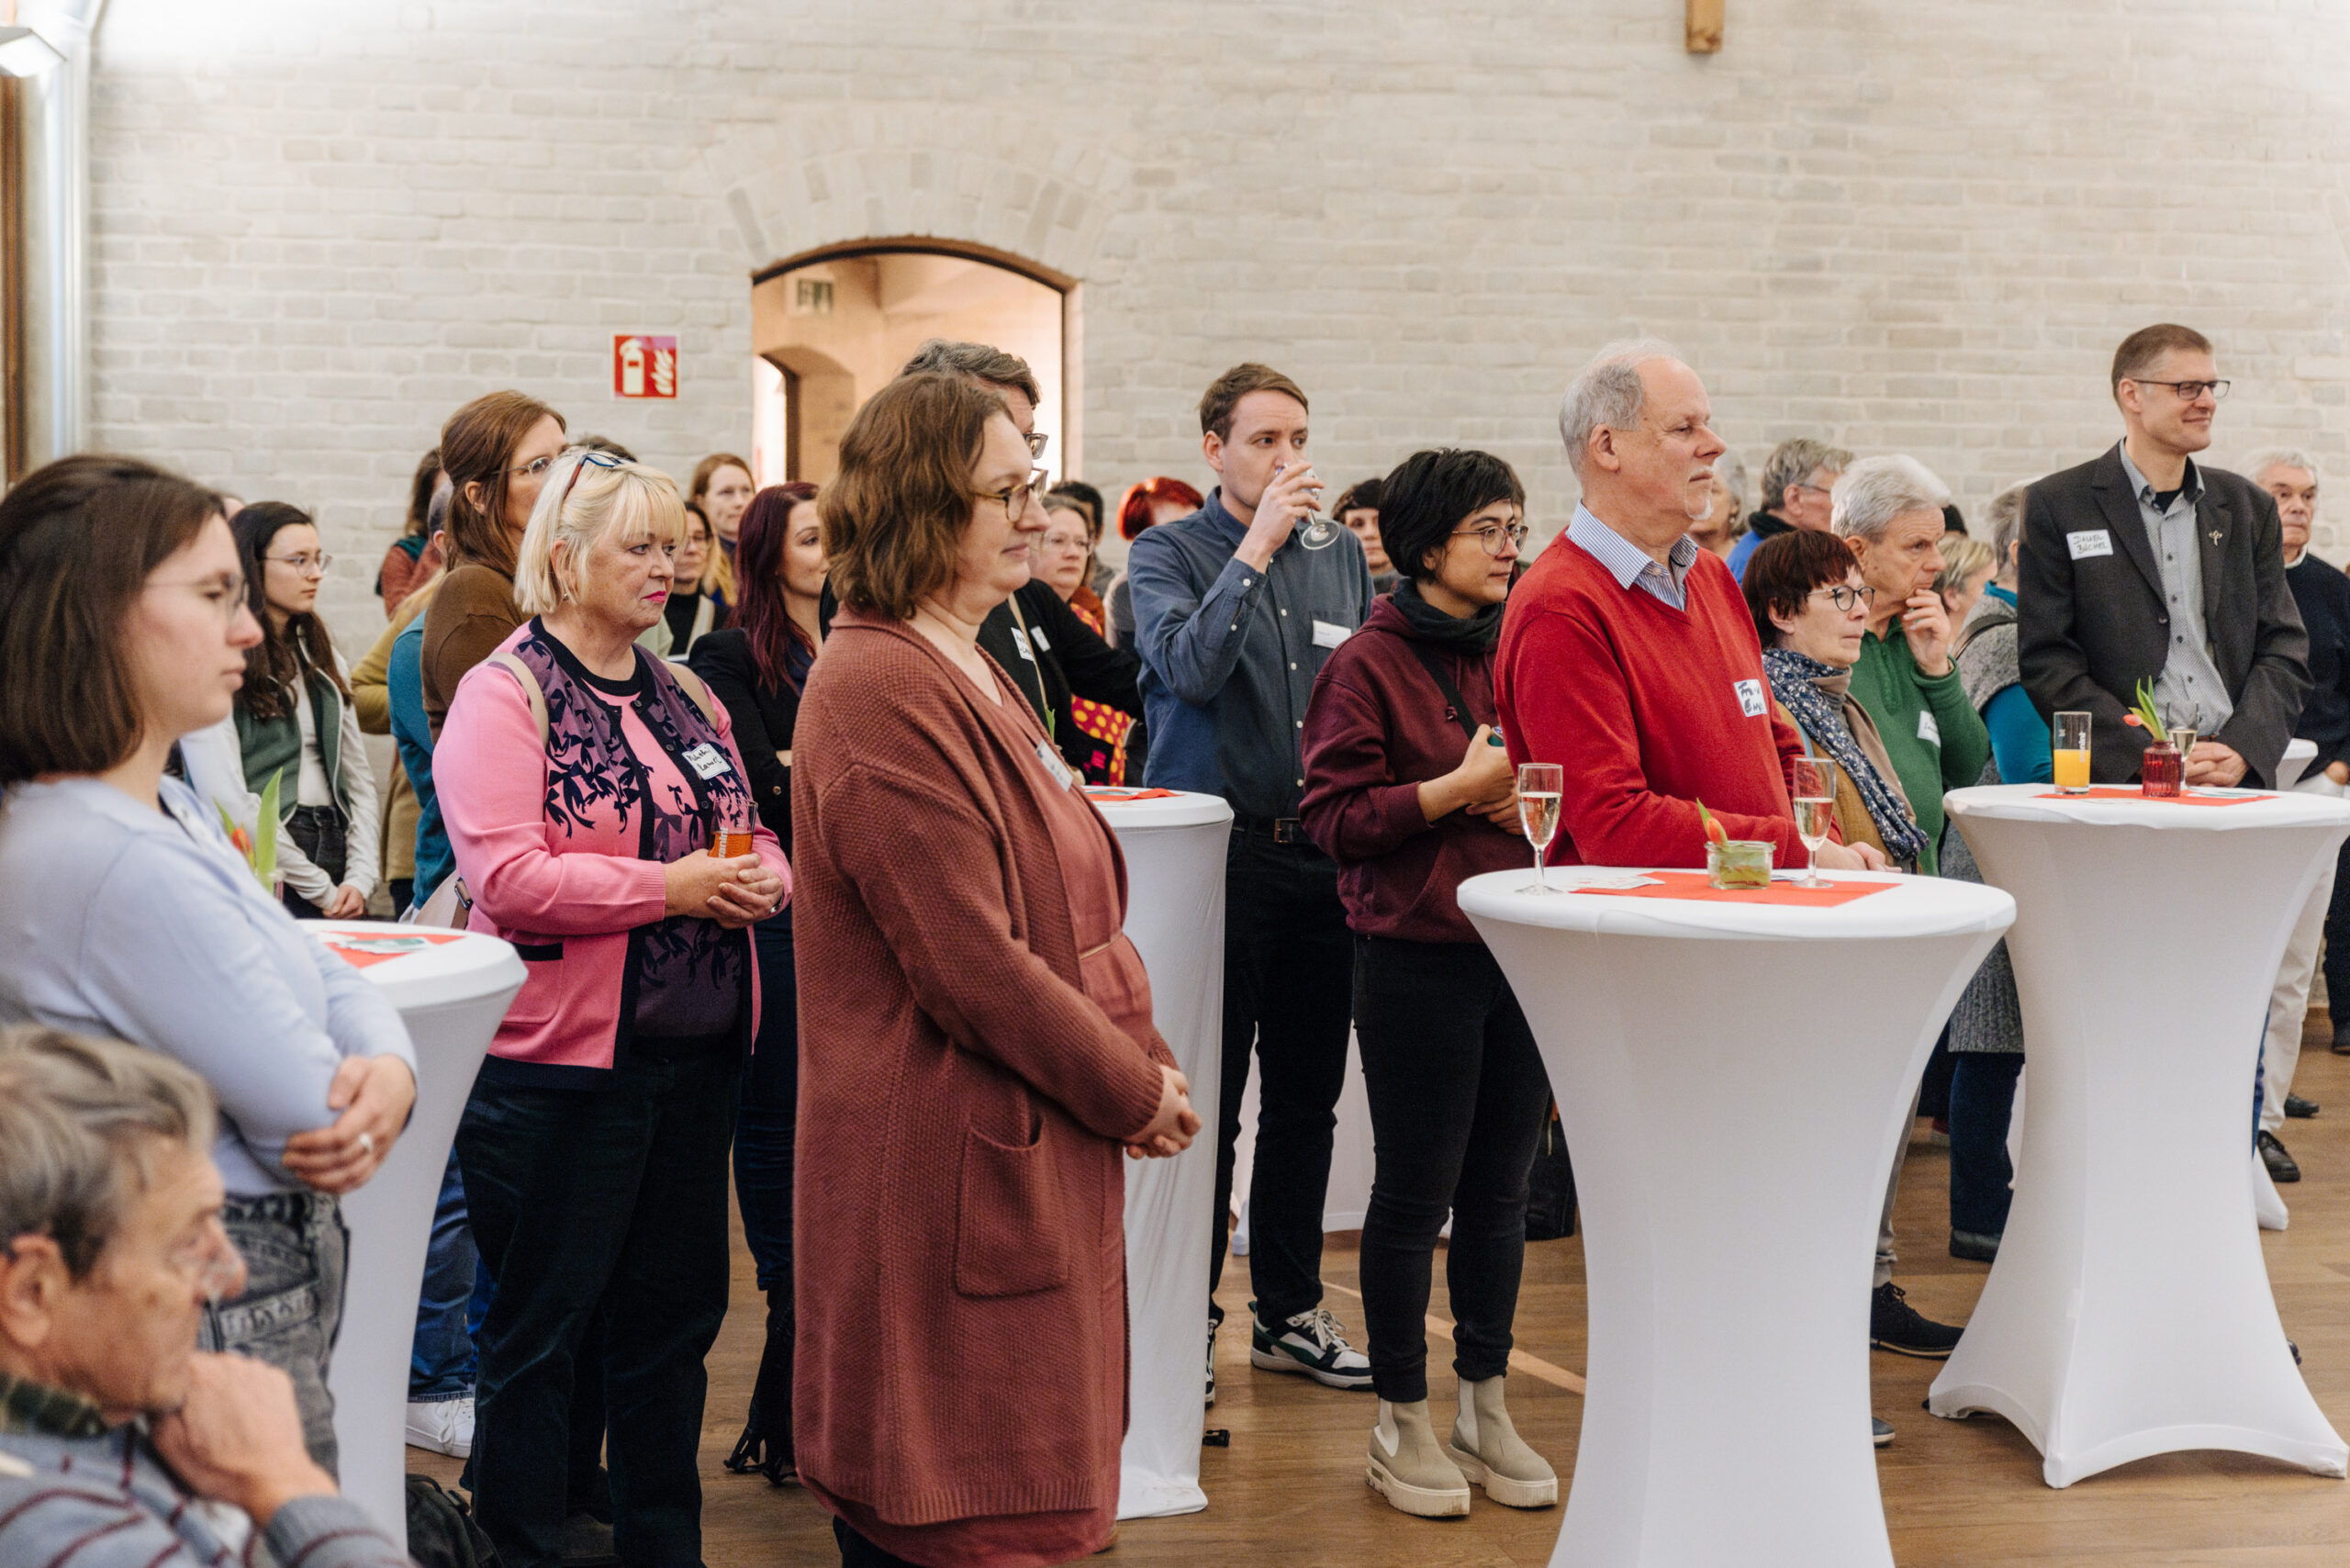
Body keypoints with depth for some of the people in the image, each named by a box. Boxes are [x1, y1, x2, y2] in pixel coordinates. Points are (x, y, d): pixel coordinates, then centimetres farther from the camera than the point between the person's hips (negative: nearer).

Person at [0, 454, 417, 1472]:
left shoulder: (172, 811, 8)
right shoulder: (123, 864, -26)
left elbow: (333, 982, 9)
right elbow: (305, 1114, -22)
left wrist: (391, 1073, -12)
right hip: (223, 1326, -10)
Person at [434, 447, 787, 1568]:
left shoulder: (684, 696, 14)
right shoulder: (503, 695, -8)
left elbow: (750, 831, 22)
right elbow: (503, 877, -20)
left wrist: (762, 877, -1)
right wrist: (670, 888, -19)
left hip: (693, 1053, 7)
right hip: (562, 1057, -7)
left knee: (675, 1314, 15)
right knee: (540, 1327, 3)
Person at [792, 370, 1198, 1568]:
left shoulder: (966, 671, 15)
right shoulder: (882, 691, -18)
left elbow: (1073, 904, 18)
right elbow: (973, 964, -22)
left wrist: (1145, 1061, 5)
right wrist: (1134, 1090, -11)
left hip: (1030, 1151, 10)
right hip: (953, 1165, -10)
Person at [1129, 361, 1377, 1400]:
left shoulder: (1340, 555, 11)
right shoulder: (1169, 553, -2)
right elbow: (1189, 665, -20)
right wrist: (1257, 546, -19)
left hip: (1322, 850, 5)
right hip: (1215, 853, -5)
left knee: (1307, 1097, 12)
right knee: (1205, 1101, 1)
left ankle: (1289, 1311, 25)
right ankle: (1185, 1320, 13)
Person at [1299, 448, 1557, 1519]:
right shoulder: (1370, 662, -7)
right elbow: (1333, 816, -12)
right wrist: (1461, 787, -18)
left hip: (1522, 947, 5)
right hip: (1419, 956, -5)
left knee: (1500, 1190, 11)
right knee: (1415, 1193, 4)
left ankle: (1485, 1408, 24)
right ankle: (1401, 1423, 17)